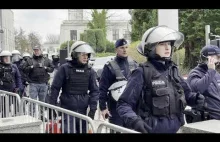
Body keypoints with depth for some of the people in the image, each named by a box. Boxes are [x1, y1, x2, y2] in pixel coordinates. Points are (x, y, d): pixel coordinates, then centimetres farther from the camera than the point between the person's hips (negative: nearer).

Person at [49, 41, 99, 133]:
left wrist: (92, 109, -2)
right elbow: (55, 88, -2)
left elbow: (94, 90, 6)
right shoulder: (64, 68, -5)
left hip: (83, 111, 3)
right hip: (67, 110, -3)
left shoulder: (90, 71, 5)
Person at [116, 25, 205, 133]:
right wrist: (134, 120, -30)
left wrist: (196, 98, -6)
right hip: (151, 129, -6)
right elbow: (123, 104, -13)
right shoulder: (142, 73, -12)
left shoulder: (173, 70, 6)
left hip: (176, 128, 6)